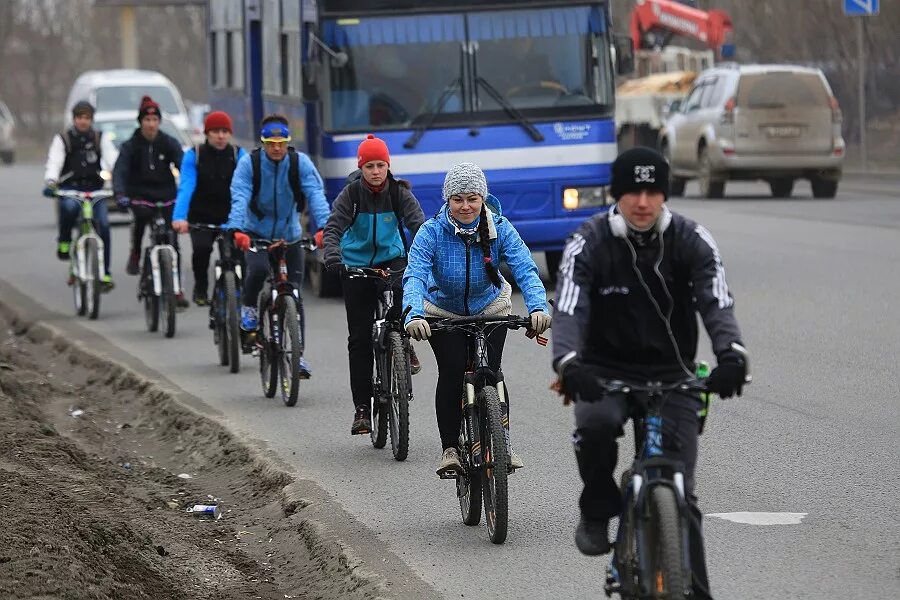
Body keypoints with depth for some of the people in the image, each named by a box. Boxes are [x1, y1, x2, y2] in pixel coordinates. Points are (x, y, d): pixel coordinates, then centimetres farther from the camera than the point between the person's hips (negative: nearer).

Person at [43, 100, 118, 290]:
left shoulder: (100, 139, 8)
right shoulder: (62, 139, 4)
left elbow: (112, 160, -5)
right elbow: (54, 162, -10)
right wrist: (50, 182, -30)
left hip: (94, 188, 2)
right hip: (70, 188, -2)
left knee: (103, 225, -14)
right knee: (70, 207, -36)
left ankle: (105, 273, -7)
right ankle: (64, 242, -10)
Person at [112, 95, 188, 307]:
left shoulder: (169, 143, 0)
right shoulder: (130, 146, -4)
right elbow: (119, 171, -16)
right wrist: (120, 193, -35)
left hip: (166, 197, 2)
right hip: (140, 196, -2)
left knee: (172, 244, -4)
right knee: (142, 214, -36)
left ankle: (176, 289, 5)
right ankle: (135, 253, -14)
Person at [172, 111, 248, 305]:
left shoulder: (239, 155, -5)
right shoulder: (194, 155, -6)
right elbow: (185, 187, -18)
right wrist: (179, 217, -34)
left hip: (229, 217, 1)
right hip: (201, 217, -1)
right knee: (201, 247, -26)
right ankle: (200, 289, -2)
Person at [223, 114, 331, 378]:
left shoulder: (300, 163, -12)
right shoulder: (249, 163, -15)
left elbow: (316, 195, -23)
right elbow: (239, 198, -27)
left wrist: (324, 227, -41)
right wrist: (237, 229, -45)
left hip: (290, 236, 2)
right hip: (256, 234, -2)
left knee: (295, 297, -3)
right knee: (258, 268, -33)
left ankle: (298, 355, 6)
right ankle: (248, 306, -2)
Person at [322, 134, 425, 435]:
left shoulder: (399, 192, -9)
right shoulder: (351, 193, -11)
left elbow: (418, 224, -20)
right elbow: (333, 227, -21)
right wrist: (332, 254, -41)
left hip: (391, 258, 0)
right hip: (357, 264, 0)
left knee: (401, 288, -36)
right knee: (360, 339, -2)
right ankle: (361, 408, 2)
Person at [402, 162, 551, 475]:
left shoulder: (499, 229, -21)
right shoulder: (432, 232, -24)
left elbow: (525, 270, -30)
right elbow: (414, 276, -35)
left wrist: (537, 307, -49)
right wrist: (413, 315, -54)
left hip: (489, 307, 1)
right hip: (443, 313, -1)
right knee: (452, 372, -16)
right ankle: (450, 448, -7)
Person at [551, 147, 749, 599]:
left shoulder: (691, 241, -7)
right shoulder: (588, 243, -10)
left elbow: (717, 302, -21)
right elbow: (568, 309, -23)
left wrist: (731, 354, -42)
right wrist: (567, 363, -45)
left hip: (671, 374, 1)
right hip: (605, 370, -1)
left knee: (679, 494, -8)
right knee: (595, 423, -35)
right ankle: (598, 510, -8)